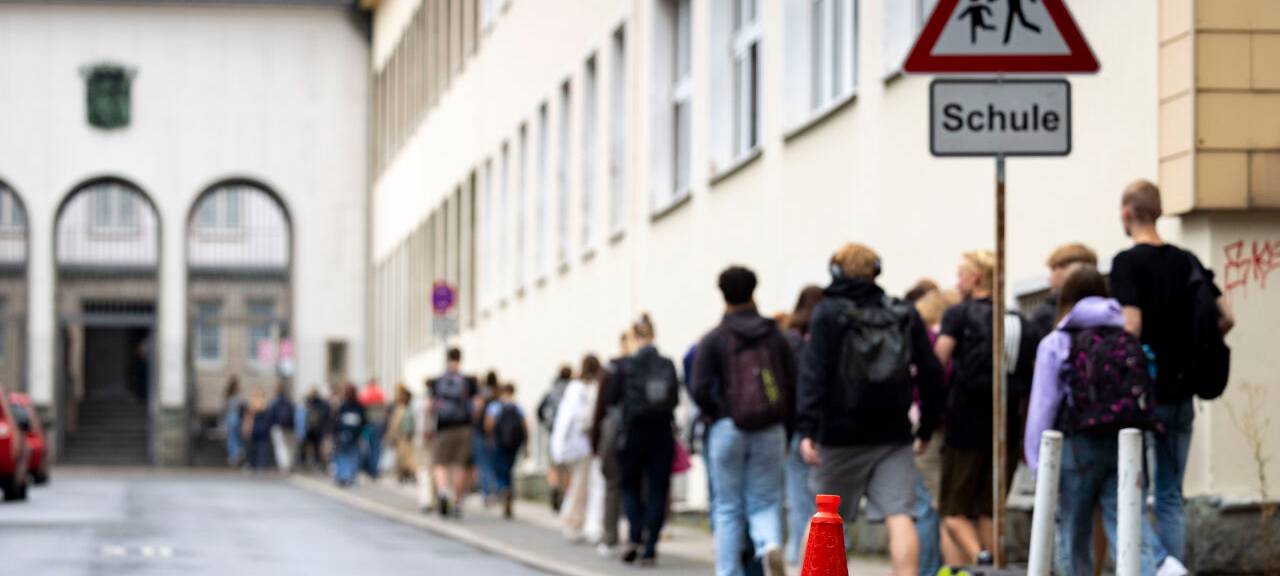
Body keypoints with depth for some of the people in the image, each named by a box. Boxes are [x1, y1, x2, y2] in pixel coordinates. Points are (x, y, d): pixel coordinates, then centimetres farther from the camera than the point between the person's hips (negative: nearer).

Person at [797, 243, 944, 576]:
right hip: (894, 436, 2)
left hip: (841, 436, -2)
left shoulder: (828, 314, -1)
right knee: (899, 516, -7)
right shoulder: (905, 315, 9)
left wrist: (806, 430, -18)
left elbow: (813, 374, -12)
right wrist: (926, 428, 17)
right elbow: (930, 373, 9)